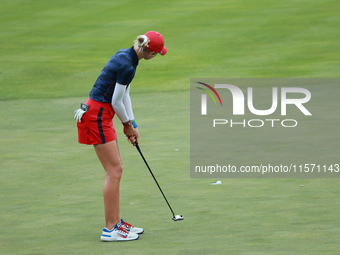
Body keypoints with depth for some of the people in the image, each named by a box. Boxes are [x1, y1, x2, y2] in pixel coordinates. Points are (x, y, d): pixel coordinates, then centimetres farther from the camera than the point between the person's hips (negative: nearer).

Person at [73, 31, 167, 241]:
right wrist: (128, 124, 2)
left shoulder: (126, 55, 9)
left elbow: (124, 95, 15)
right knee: (114, 171, -7)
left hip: (102, 115, 10)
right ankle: (110, 229, -3)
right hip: (97, 116, -10)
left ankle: (117, 222, 19)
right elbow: (117, 102, -15)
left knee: (116, 169, 13)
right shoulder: (127, 67, -21)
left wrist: (132, 125, 14)